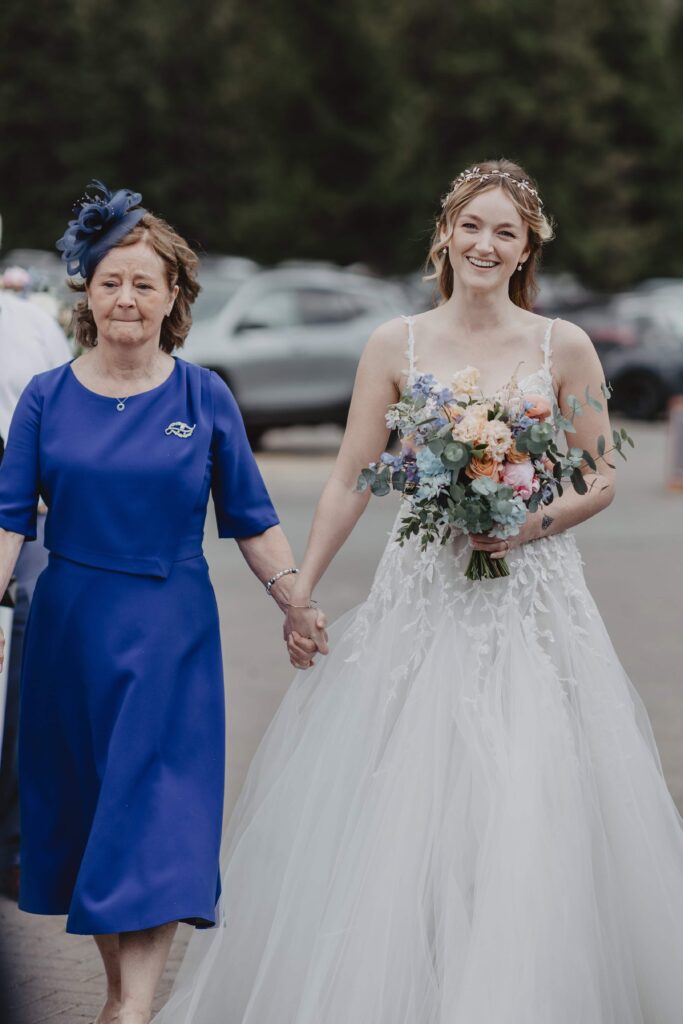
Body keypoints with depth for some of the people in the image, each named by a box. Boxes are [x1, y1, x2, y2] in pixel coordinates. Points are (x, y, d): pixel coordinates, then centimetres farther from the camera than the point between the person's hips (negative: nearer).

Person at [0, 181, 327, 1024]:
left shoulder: (204, 398, 1)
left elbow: (249, 520, 4)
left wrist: (296, 600, -4)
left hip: (169, 629, -2)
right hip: (69, 627, 2)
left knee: (157, 807, -8)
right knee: (82, 804, 8)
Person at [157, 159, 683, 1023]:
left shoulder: (562, 348, 2)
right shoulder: (397, 346, 3)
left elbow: (601, 479, 6)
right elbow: (350, 481, 4)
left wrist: (532, 523, -11)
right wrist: (301, 590, 1)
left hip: (532, 595, 0)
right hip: (423, 596, 1)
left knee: (530, 808, -6)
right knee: (398, 807, 0)